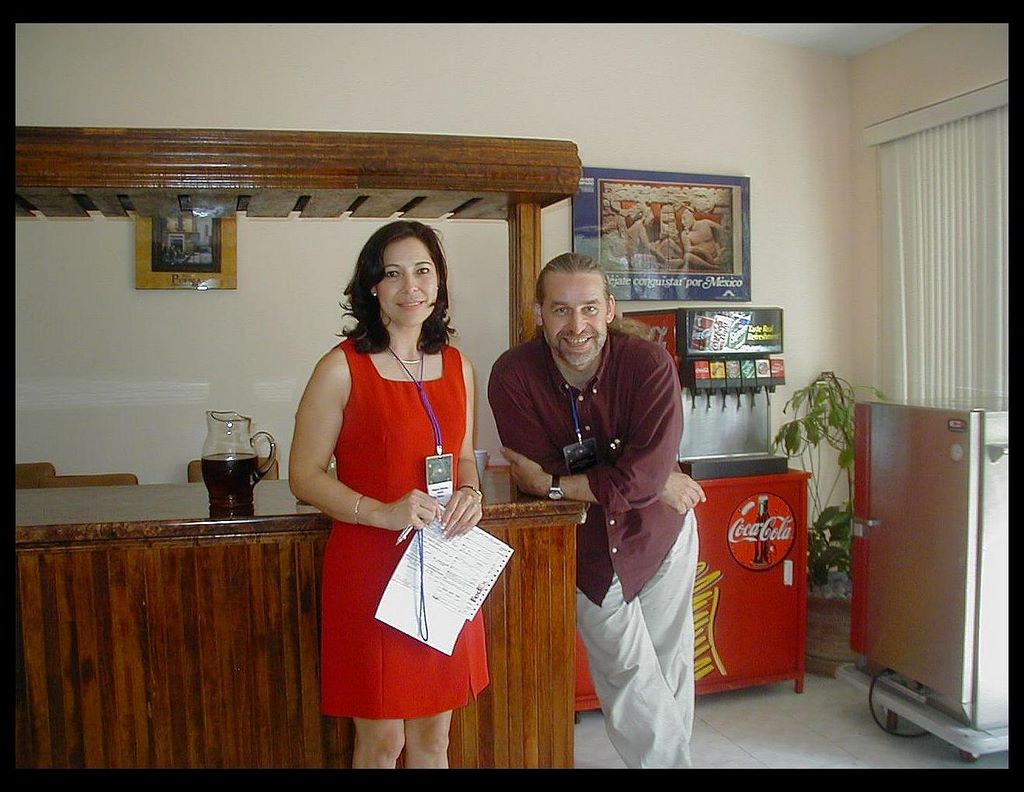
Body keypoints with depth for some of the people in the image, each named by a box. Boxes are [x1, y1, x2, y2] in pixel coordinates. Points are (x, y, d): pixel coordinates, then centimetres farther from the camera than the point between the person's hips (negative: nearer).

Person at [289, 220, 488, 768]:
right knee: (382, 740, 7)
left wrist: (469, 493, -3)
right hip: (370, 570, -5)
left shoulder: (457, 366, 7)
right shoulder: (342, 368, -9)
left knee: (433, 735, 17)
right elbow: (304, 475, -8)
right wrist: (383, 512, -21)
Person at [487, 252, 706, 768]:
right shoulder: (512, 376, -21)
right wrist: (655, 485, -24)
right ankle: (670, 760, 26)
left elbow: (646, 474, -29)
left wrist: (556, 485, -26)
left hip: (660, 534, 1)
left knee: (669, 665, 15)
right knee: (628, 673, 5)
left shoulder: (649, 364, -23)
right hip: (586, 548, 0)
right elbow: (537, 475, -23)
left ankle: (668, 753, 38)